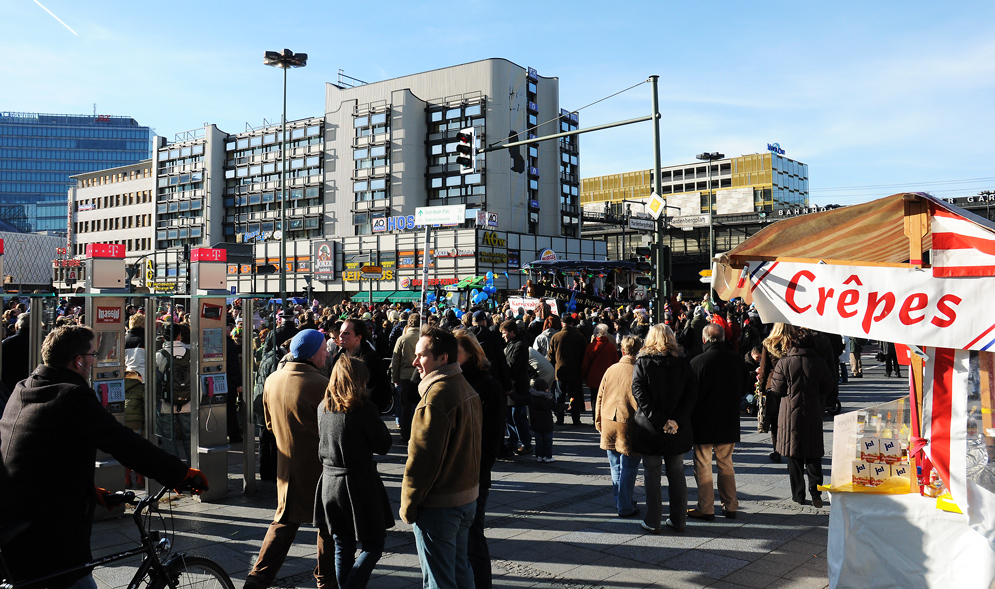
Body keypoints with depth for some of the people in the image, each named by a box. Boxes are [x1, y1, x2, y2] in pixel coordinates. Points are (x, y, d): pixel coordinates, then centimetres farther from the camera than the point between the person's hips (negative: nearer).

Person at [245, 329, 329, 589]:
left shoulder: (272, 380, 1)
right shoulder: (320, 385, -21)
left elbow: (270, 423, 13)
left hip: (287, 466, 6)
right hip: (318, 466, -6)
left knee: (284, 522, 16)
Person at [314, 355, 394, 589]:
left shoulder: (323, 408, 4)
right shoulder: (364, 408, -16)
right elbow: (383, 445, -9)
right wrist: (375, 419, 2)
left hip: (330, 482, 6)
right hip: (360, 484, -6)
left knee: (342, 548, 16)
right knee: (373, 545, 7)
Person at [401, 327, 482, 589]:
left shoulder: (437, 395, -21)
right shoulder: (467, 389, 8)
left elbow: (422, 457, -22)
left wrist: (408, 504, -11)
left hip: (439, 505, -9)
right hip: (467, 497, 9)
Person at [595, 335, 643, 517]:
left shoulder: (611, 370, 4)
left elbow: (600, 397, 10)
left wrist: (598, 421, 20)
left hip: (609, 424, 5)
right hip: (629, 425, -5)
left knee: (616, 467, 16)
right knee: (628, 468, 5)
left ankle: (620, 501, 27)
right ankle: (625, 507, 9)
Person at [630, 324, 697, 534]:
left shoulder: (642, 362, -6)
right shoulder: (683, 363, 1)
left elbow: (639, 393, -15)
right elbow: (691, 393, -6)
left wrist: (657, 421, -15)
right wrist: (676, 420, -12)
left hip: (650, 429, -2)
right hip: (678, 430, 2)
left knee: (652, 476, 7)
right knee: (677, 475, 14)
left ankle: (653, 522, 11)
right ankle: (678, 520, 21)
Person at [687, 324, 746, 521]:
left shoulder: (697, 361, -17)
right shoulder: (737, 360, -3)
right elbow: (743, 388, 10)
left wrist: (689, 417, 4)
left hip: (703, 423, -4)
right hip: (729, 422, 5)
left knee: (703, 466, 6)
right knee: (726, 464, 17)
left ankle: (706, 509, 12)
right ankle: (730, 506, 23)